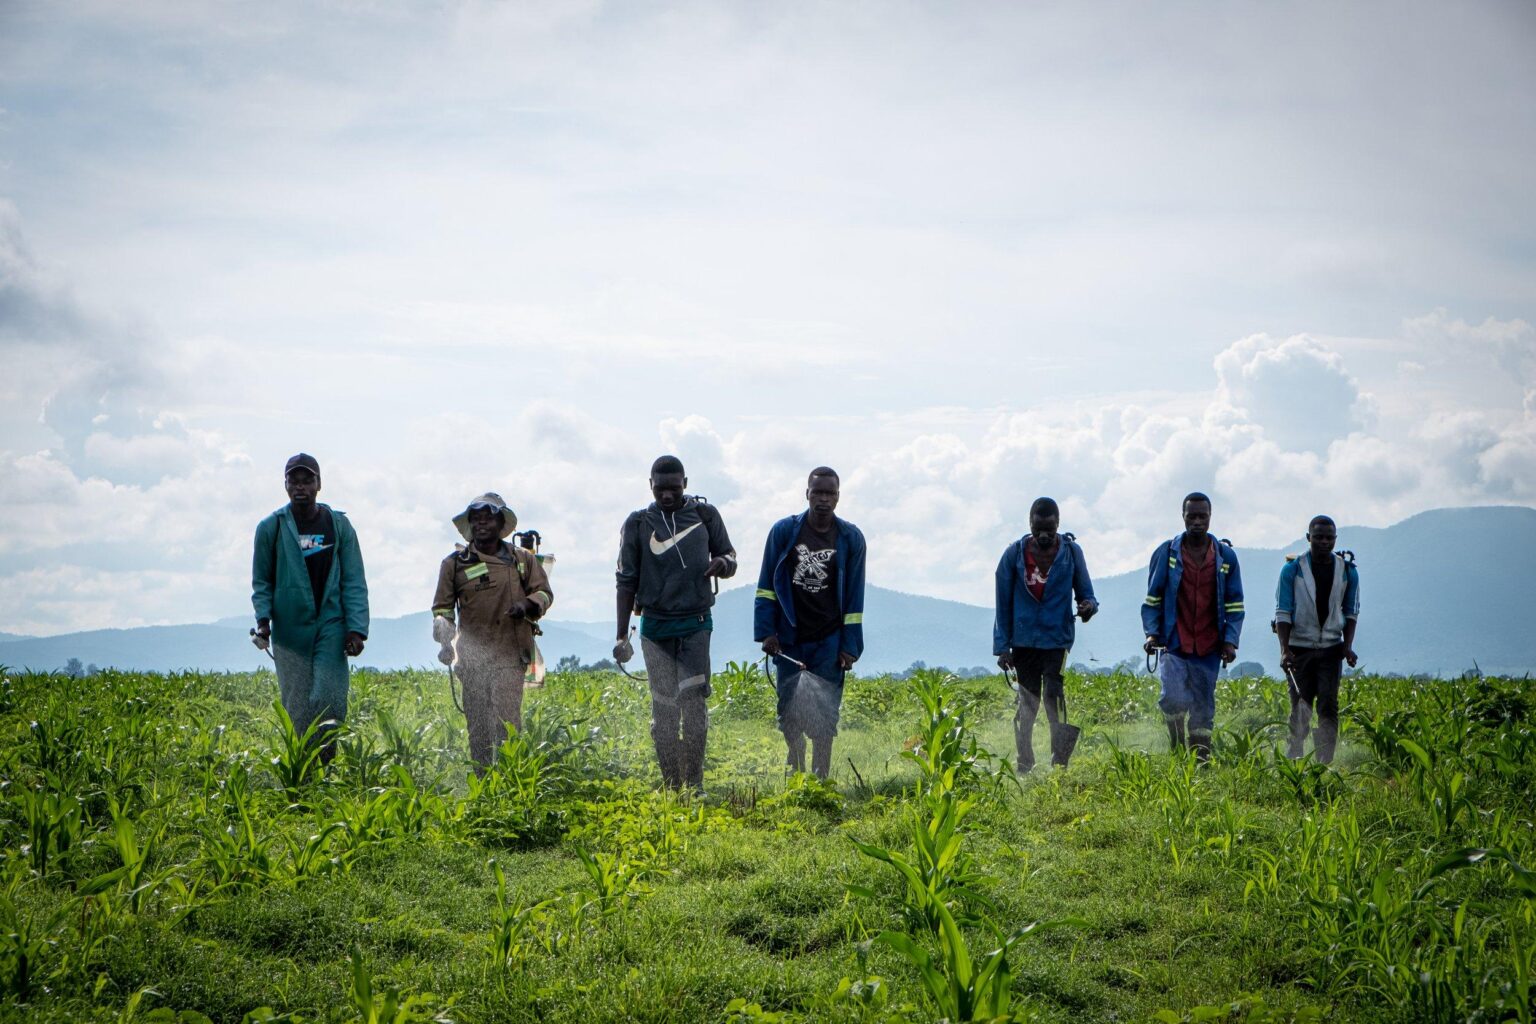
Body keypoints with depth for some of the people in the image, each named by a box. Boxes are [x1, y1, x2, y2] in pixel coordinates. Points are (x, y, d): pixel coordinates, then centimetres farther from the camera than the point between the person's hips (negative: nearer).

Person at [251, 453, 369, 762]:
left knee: (329, 701, -10)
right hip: (289, 630, 0)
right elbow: (261, 582, 10)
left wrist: (357, 629, -6)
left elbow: (354, 582, 4)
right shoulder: (271, 527, 4)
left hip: (330, 627, 0)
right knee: (297, 711, 1)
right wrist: (263, 618, -7)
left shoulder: (339, 525, 4)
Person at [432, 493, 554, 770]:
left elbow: (544, 592, 17)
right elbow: (442, 608, 14)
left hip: (511, 653, 0)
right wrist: (445, 640, -2)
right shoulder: (455, 563, 10)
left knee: (507, 718, -10)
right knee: (478, 722, -2)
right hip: (473, 651, 0)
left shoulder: (523, 560, 12)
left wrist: (527, 604, -5)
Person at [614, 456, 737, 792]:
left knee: (694, 701, -10)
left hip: (696, 624, 0)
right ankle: (671, 786, 6)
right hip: (654, 626, 0)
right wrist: (622, 636, 1)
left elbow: (729, 557, 13)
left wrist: (723, 563, -13)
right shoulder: (638, 523, 2)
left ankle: (695, 783, -3)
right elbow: (626, 582, 5)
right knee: (664, 708, 0)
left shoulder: (705, 515, 4)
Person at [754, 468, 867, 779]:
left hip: (828, 641, -1)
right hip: (789, 640, 1)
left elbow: (854, 597, 4)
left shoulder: (850, 538, 1)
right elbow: (766, 586, 5)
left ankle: (820, 781, 2)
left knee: (823, 717, -3)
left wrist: (849, 647, -1)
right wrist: (767, 632, -3)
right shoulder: (784, 531, 1)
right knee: (790, 711, 1)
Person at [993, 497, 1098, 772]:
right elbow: (1003, 603, 3)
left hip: (1057, 638, -2)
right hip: (1024, 640, 2)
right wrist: (1002, 646, -2)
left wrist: (1088, 605, -19)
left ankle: (1060, 762, -12)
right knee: (1027, 703, 8)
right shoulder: (1014, 554, 0)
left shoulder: (1071, 552, 0)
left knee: (1054, 693, -16)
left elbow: (1085, 592, 7)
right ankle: (1024, 766, 16)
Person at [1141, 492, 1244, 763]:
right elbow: (1152, 600, 8)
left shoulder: (1226, 556, 7)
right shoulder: (1166, 553, 3)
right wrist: (1152, 633, -5)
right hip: (1175, 644, -2)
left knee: (1204, 705, 4)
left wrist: (1230, 641, -1)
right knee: (1173, 698, -18)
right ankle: (1177, 749, 4)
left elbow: (1235, 605, 9)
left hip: (1209, 648, 2)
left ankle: (1200, 758, 14)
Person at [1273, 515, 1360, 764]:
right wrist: (1284, 650, -14)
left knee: (1328, 706, -7)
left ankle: (1325, 762, -6)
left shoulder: (1347, 571, 3)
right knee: (1300, 708, 0)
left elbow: (1351, 612, 11)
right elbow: (1283, 612, -5)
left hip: (1331, 649, 1)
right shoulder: (1292, 569, -4)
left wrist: (1348, 646, -3)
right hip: (1299, 647, -1)